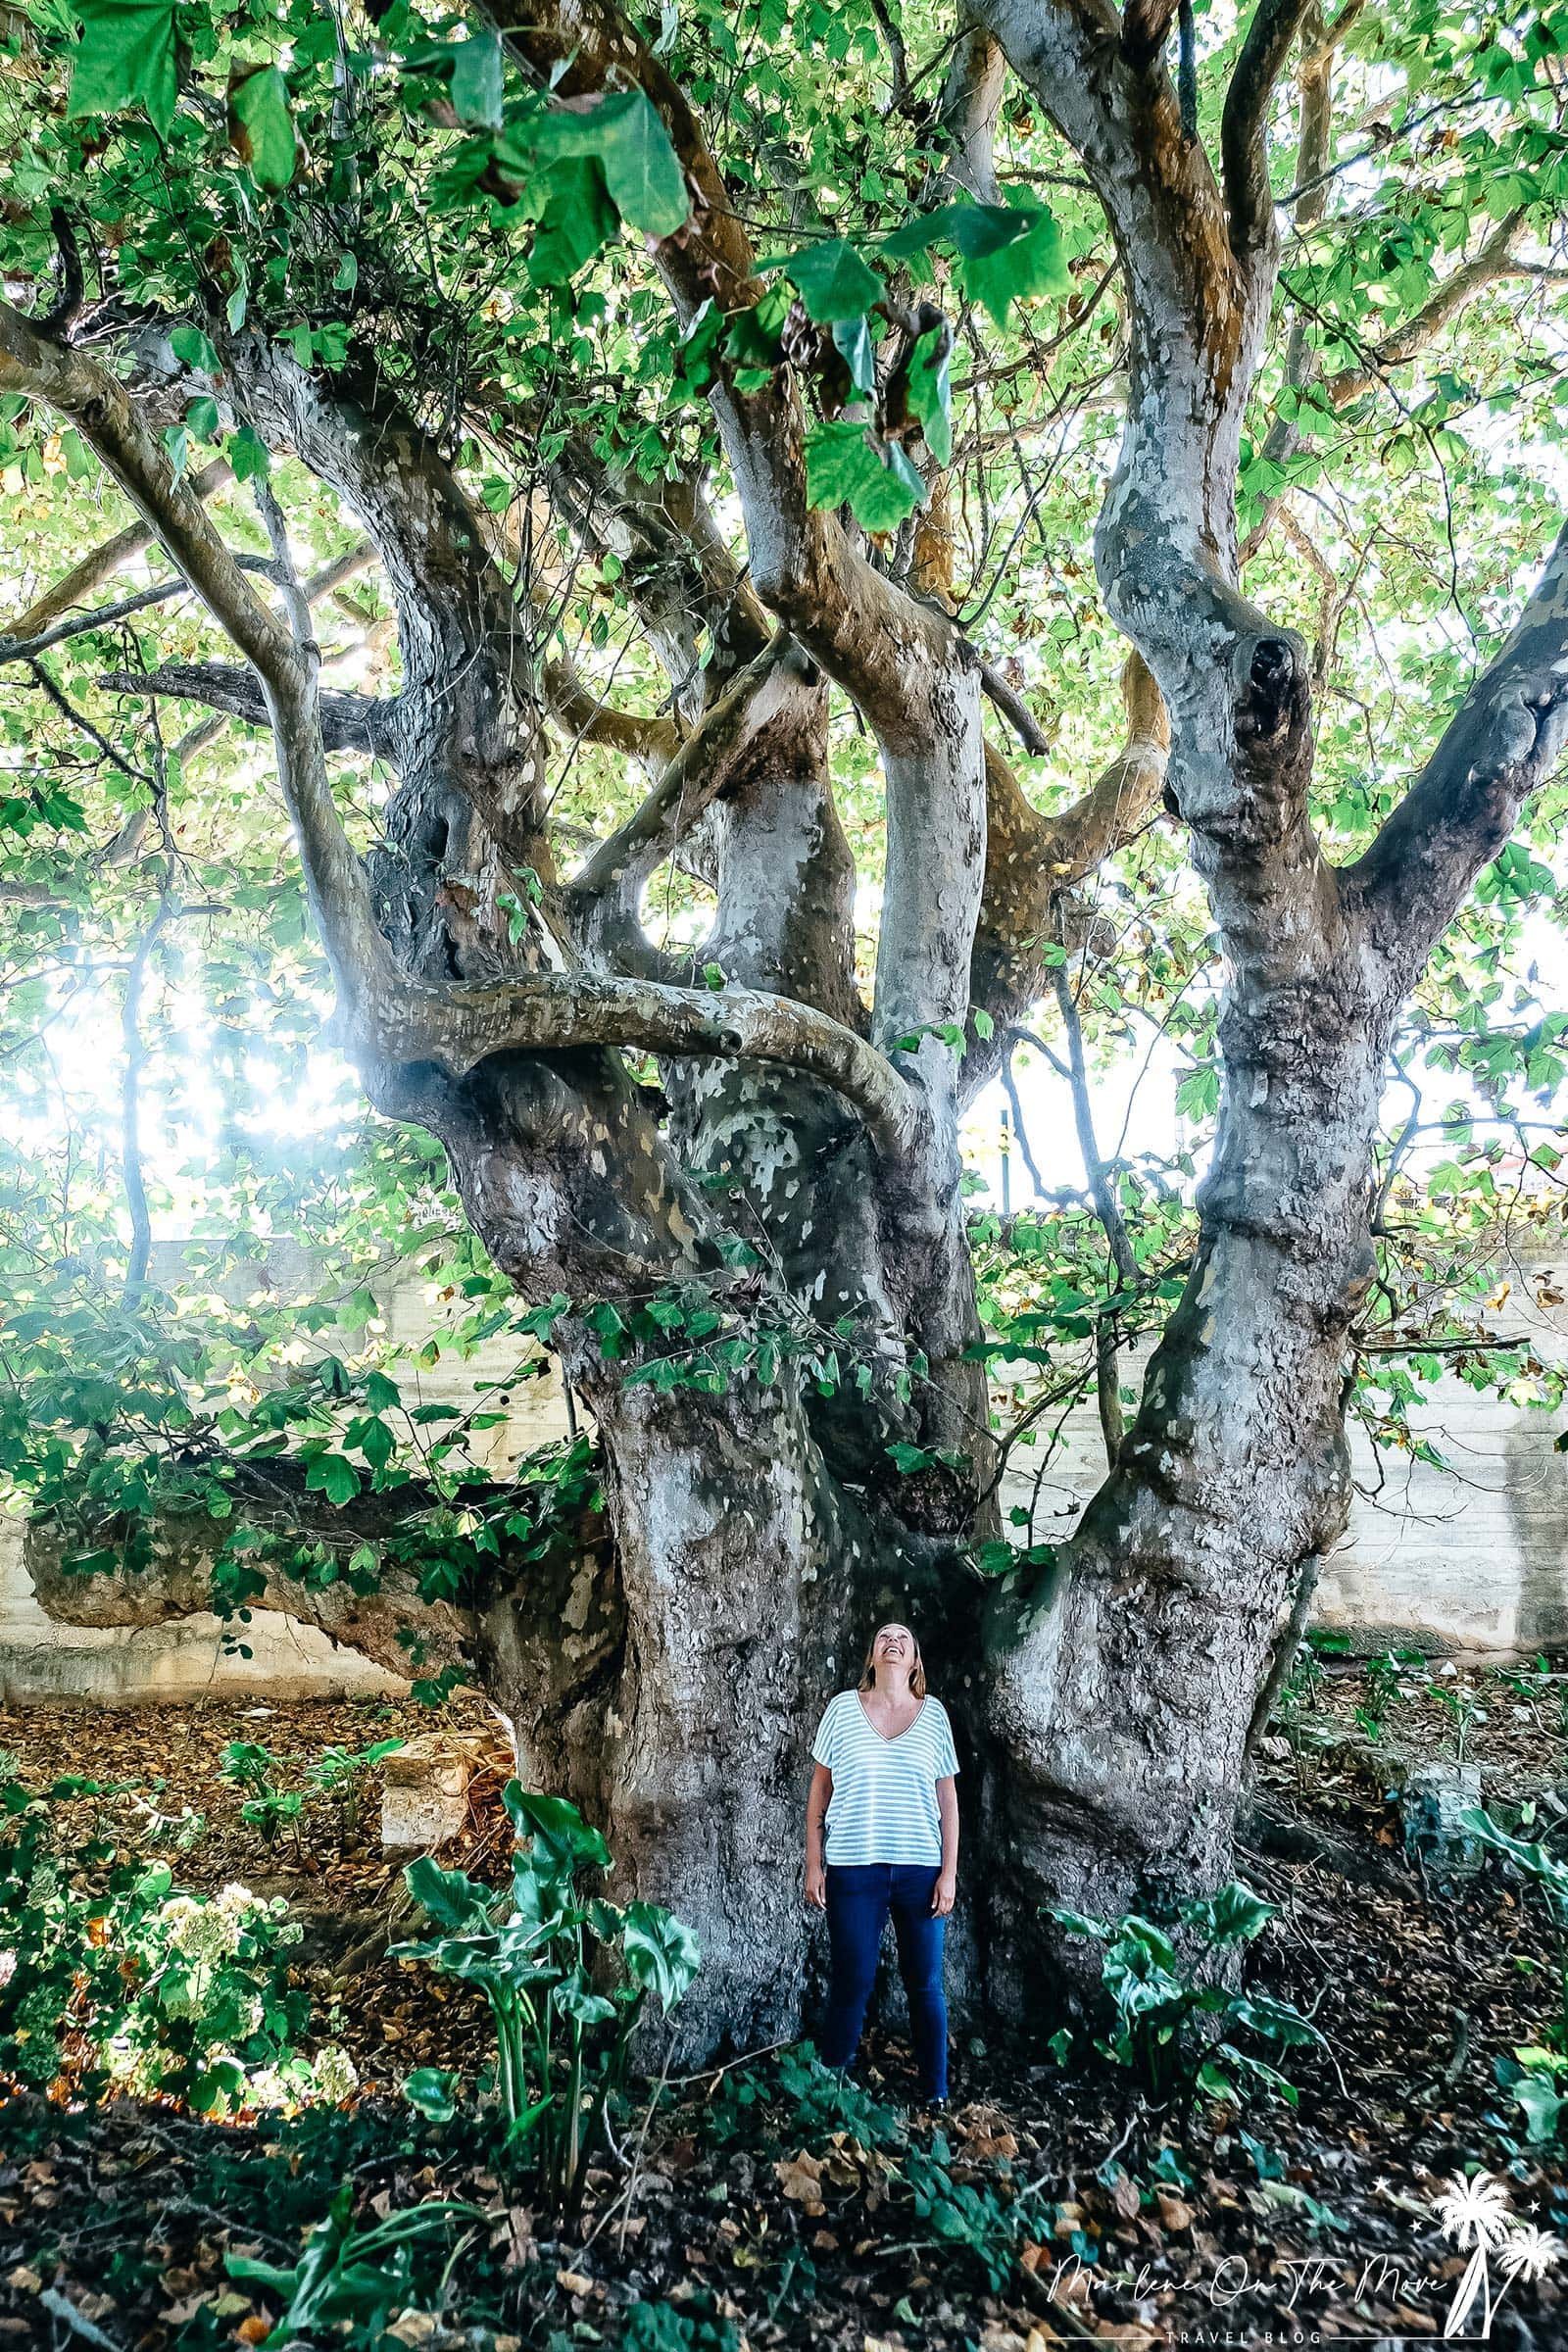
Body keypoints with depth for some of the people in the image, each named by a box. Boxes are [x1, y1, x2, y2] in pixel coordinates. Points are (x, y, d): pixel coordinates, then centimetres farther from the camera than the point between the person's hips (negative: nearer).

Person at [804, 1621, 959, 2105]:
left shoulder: (934, 1714, 4)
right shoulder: (843, 1708, 2)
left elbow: (948, 1798, 7)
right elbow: (820, 1789, 6)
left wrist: (949, 1872, 2)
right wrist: (813, 1864, 2)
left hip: (921, 1869, 1)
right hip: (852, 1866, -1)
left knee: (925, 1985, 7)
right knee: (851, 1983, 4)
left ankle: (936, 2096, 21)